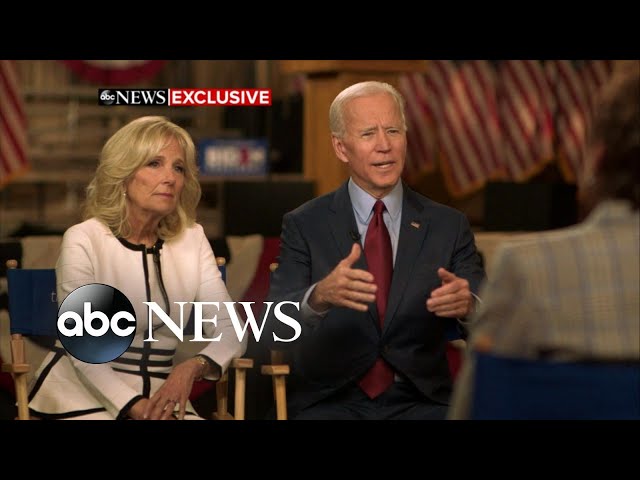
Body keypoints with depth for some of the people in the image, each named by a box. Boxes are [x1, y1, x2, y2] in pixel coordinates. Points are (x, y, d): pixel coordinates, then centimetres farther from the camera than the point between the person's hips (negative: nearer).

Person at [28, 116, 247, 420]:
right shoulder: (83, 240, -6)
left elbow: (229, 329, 1)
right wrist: (137, 408, -26)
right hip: (82, 394, -4)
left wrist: (193, 367, -21)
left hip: (159, 394, 4)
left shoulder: (191, 239, 7)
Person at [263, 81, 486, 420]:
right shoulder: (304, 226, 2)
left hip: (420, 401, 2)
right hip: (331, 401, -2)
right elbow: (276, 329, -9)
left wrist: (467, 304, -25)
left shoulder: (448, 226, 7)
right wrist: (319, 297, -31)